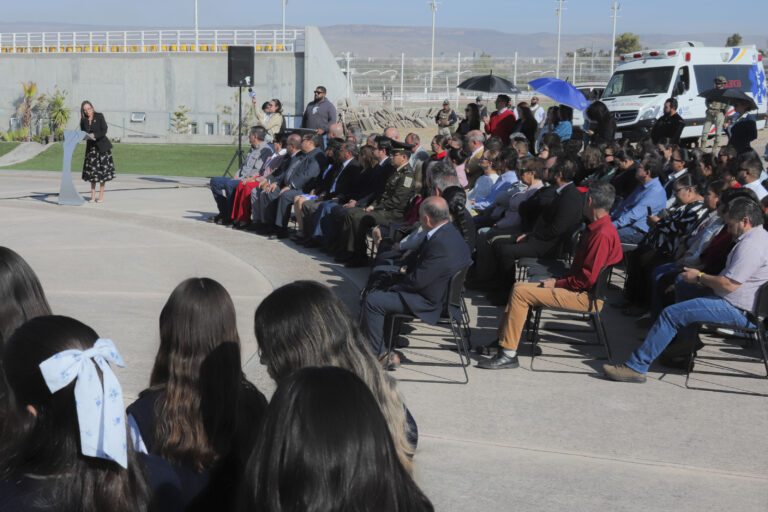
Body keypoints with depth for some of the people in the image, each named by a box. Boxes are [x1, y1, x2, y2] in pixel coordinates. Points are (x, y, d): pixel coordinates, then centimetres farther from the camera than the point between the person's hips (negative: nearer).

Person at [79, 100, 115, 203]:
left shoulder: (99, 116, -6)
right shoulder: (83, 120, 5)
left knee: (102, 169, -4)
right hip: (91, 146, 3)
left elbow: (104, 131, -11)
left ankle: (101, 195, 3)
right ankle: (92, 195, 6)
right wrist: (85, 135, -14)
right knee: (91, 170, 0)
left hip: (102, 145, -3)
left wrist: (94, 135, -27)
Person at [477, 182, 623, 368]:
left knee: (520, 293, -17)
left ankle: (508, 355, -15)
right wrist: (558, 279, 5)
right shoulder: (597, 228, 13)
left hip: (586, 297, -11)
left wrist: (557, 284, -12)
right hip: (578, 288, 11)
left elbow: (587, 279, -23)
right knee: (519, 286, 12)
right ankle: (502, 340, 14)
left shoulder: (602, 234, -20)